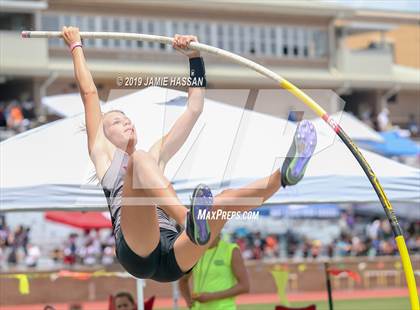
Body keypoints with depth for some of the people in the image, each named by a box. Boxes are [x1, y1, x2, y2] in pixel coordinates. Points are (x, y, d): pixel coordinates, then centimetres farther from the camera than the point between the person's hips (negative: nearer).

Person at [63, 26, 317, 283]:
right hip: (138, 252, -5)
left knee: (226, 199, -19)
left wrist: (195, 57, 32)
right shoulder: (104, 155, 26)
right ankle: (190, 220, -57)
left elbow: (195, 108, 36)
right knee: (140, 160, -27)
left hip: (174, 260, 5)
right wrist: (76, 46, 31)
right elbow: (90, 93, 24)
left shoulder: (155, 158, 37)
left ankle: (284, 175, -51)